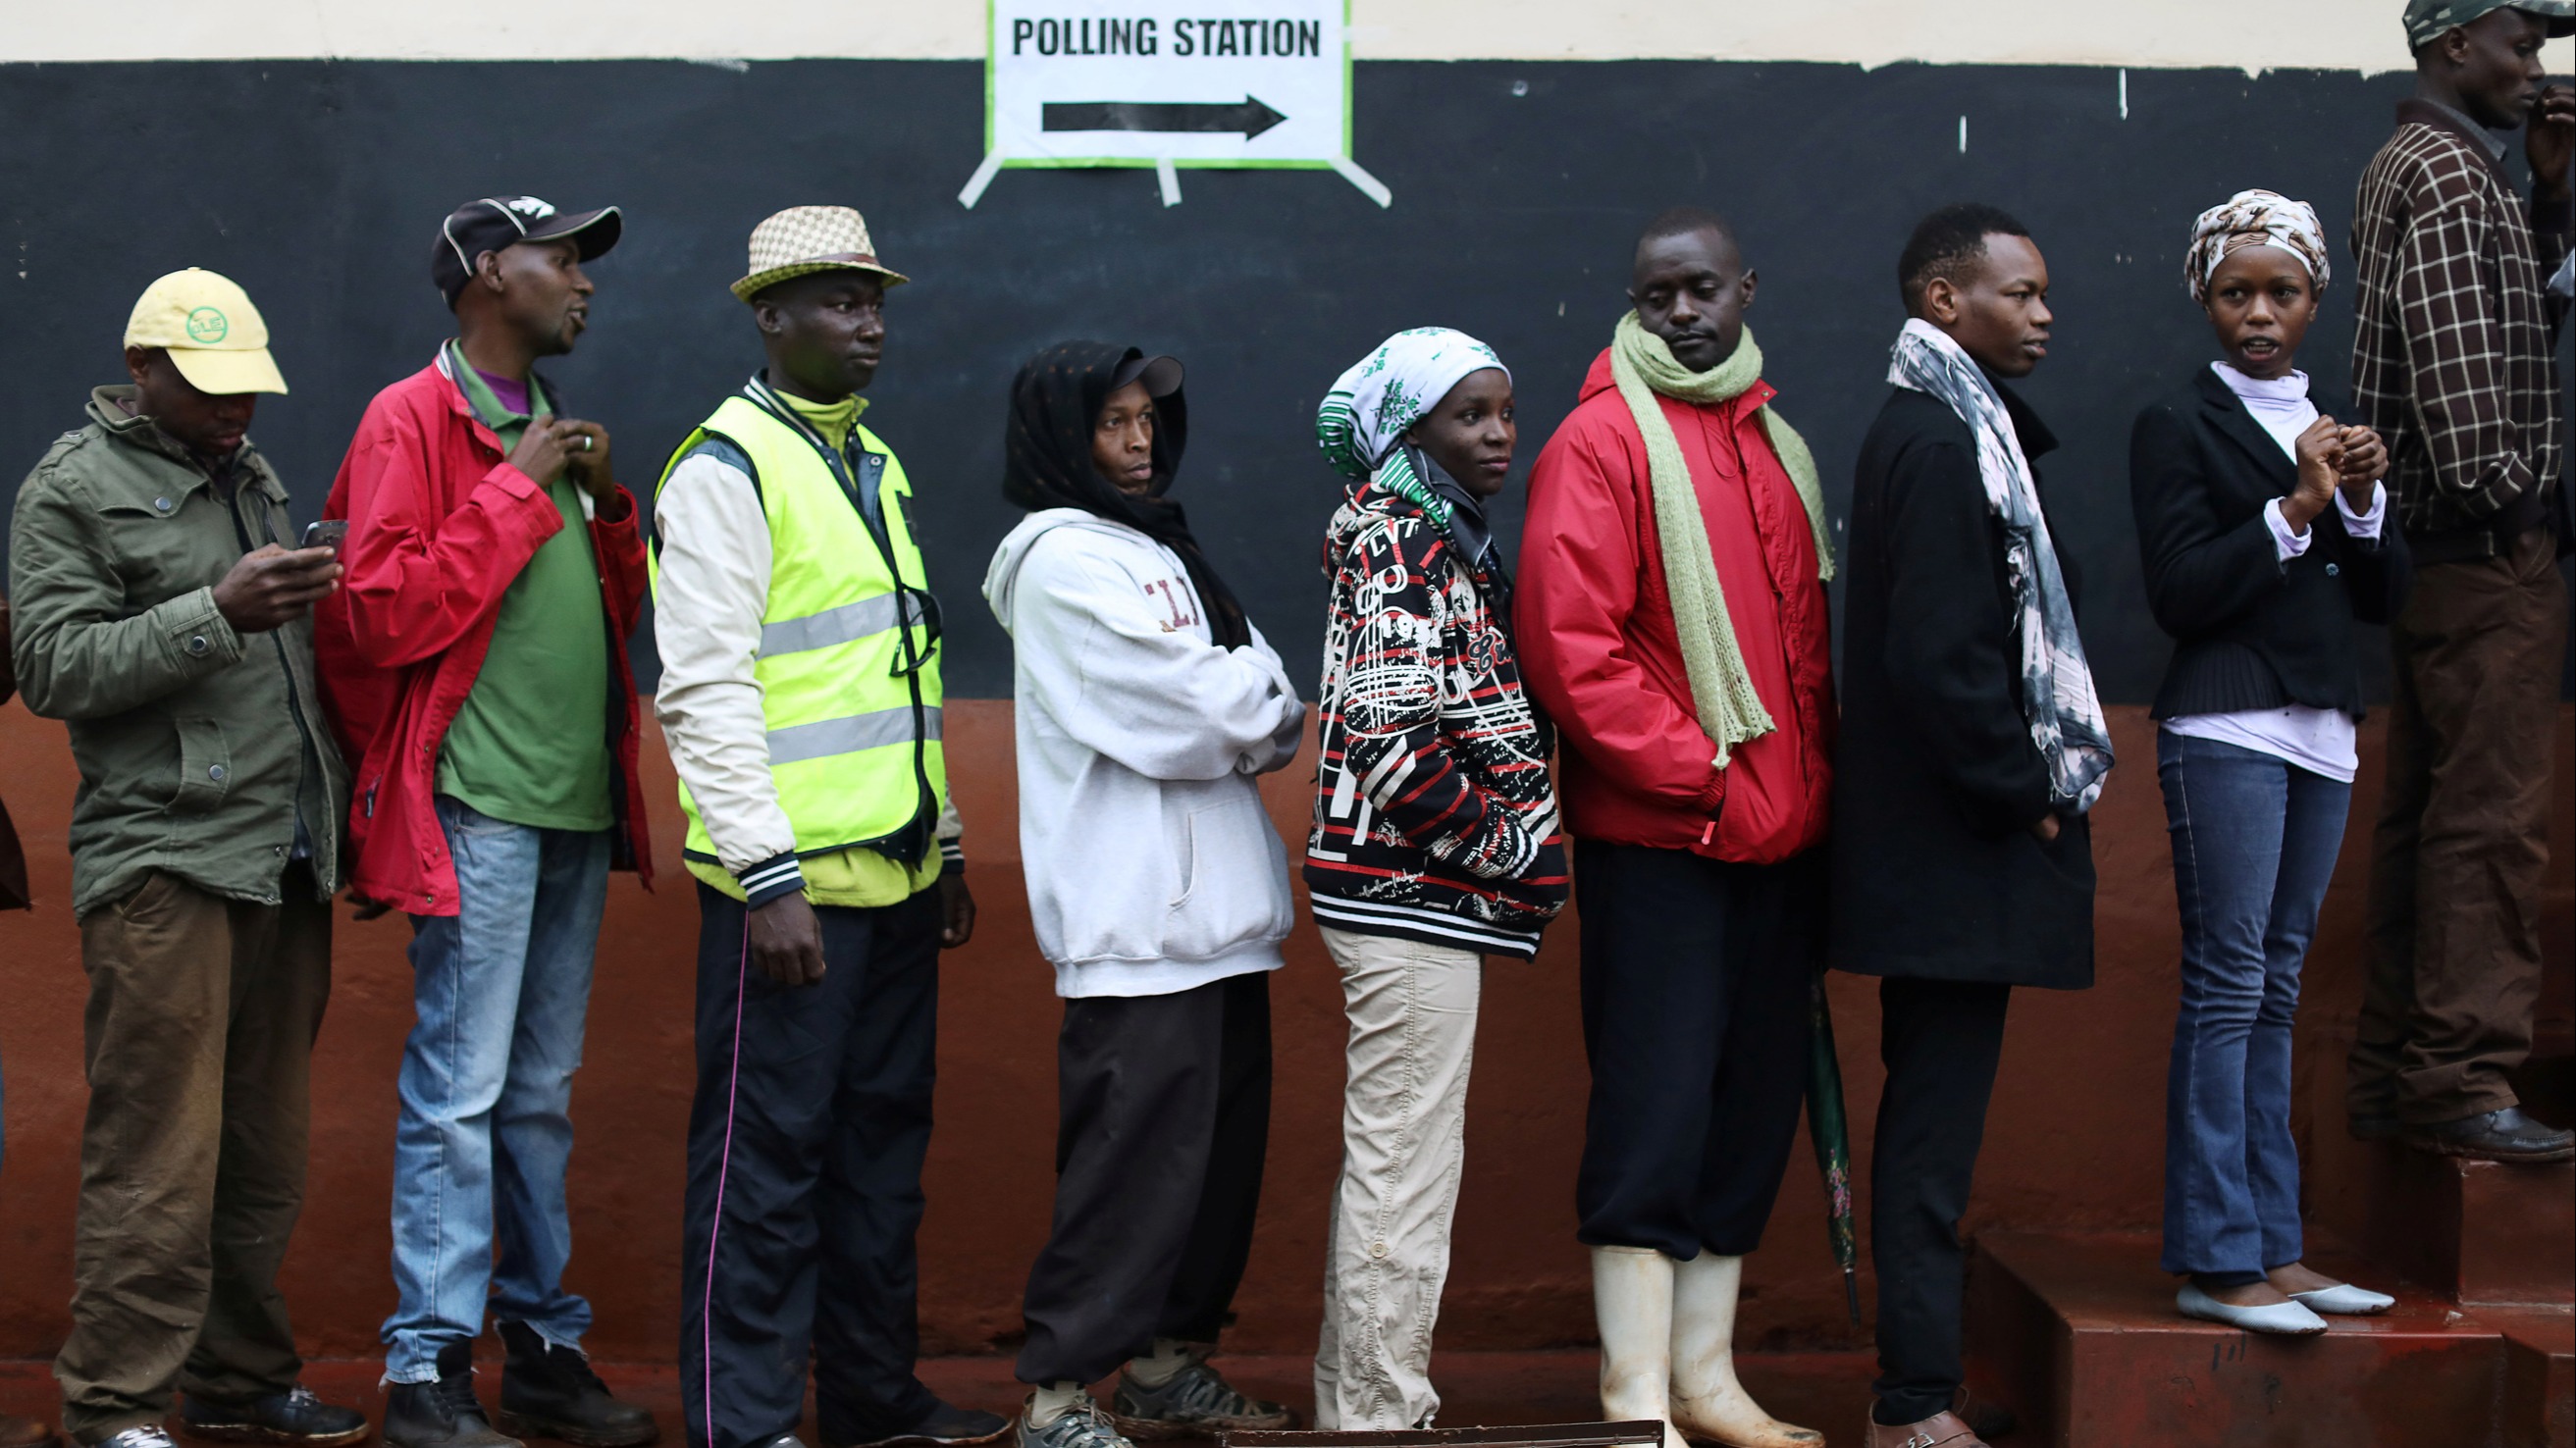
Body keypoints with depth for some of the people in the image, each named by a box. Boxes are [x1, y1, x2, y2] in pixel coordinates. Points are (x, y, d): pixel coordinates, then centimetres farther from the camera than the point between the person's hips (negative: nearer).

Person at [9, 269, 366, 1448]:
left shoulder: (253, 476, 21)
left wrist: (345, 799, 19)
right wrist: (214, 614, -21)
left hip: (289, 863, 7)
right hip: (166, 868, -7)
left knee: (263, 1148, 9)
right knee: (160, 1152, -8)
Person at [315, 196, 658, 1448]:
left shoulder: (550, 428, 19)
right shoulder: (412, 420, -5)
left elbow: (618, 614, 23)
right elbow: (383, 613, -15)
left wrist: (607, 503, 5)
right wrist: (515, 491, -13)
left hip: (576, 800, 8)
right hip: (479, 805, -8)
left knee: (542, 1089, 12)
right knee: (460, 1087, -7)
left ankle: (542, 1345, 18)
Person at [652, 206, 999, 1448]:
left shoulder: (873, 462, 17)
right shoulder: (726, 469, -10)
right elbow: (704, 690, -16)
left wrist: (943, 846, 20)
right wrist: (770, 877, -20)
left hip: (895, 876, 8)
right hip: (794, 880, -8)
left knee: (884, 1136, 14)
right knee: (767, 1153, -3)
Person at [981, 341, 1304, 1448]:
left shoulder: (1158, 549, 20)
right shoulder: (1065, 558, -8)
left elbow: (1268, 710, 14)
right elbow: (1200, 713, -17)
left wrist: (1243, 710, -7)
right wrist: (1259, 706, 2)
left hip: (1213, 908, 9)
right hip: (1135, 918, -9)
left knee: (1222, 1141, 11)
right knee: (1132, 1153, -10)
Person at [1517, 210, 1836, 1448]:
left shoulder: (1778, 447, 15)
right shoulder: (1603, 441, -7)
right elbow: (1570, 645, -14)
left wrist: (1813, 779, 10)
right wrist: (1698, 771, -14)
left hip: (1781, 836, 7)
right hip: (1658, 839, -7)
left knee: (1752, 1109, 11)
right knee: (1655, 1110, -6)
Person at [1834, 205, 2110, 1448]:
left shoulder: (1956, 430, 17)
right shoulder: (1936, 442, -14)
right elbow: (1941, 656, -21)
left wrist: (2038, 781, 11)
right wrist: (2026, 794, -13)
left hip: (1952, 837, 10)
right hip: (1958, 843, -10)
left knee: (1934, 1108, 13)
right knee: (1935, 1119, -6)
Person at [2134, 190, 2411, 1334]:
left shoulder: (2334, 429, 16)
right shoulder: (2179, 424, -2)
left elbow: (2385, 597, 13)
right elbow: (2179, 591, -12)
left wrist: (2363, 501, -4)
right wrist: (2296, 506, -14)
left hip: (2321, 729, 6)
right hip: (2225, 730, -6)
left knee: (2275, 993, 9)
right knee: (2226, 986, -8)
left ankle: (2274, 1248, 12)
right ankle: (2216, 1261, -5)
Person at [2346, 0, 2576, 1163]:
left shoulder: (2415, 164, 19)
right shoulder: (2447, 174, -13)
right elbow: (2462, 368, -22)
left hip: (2441, 549, 11)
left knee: (2427, 815, 12)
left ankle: (2392, 1071, 16)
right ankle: (2462, 1081, -8)